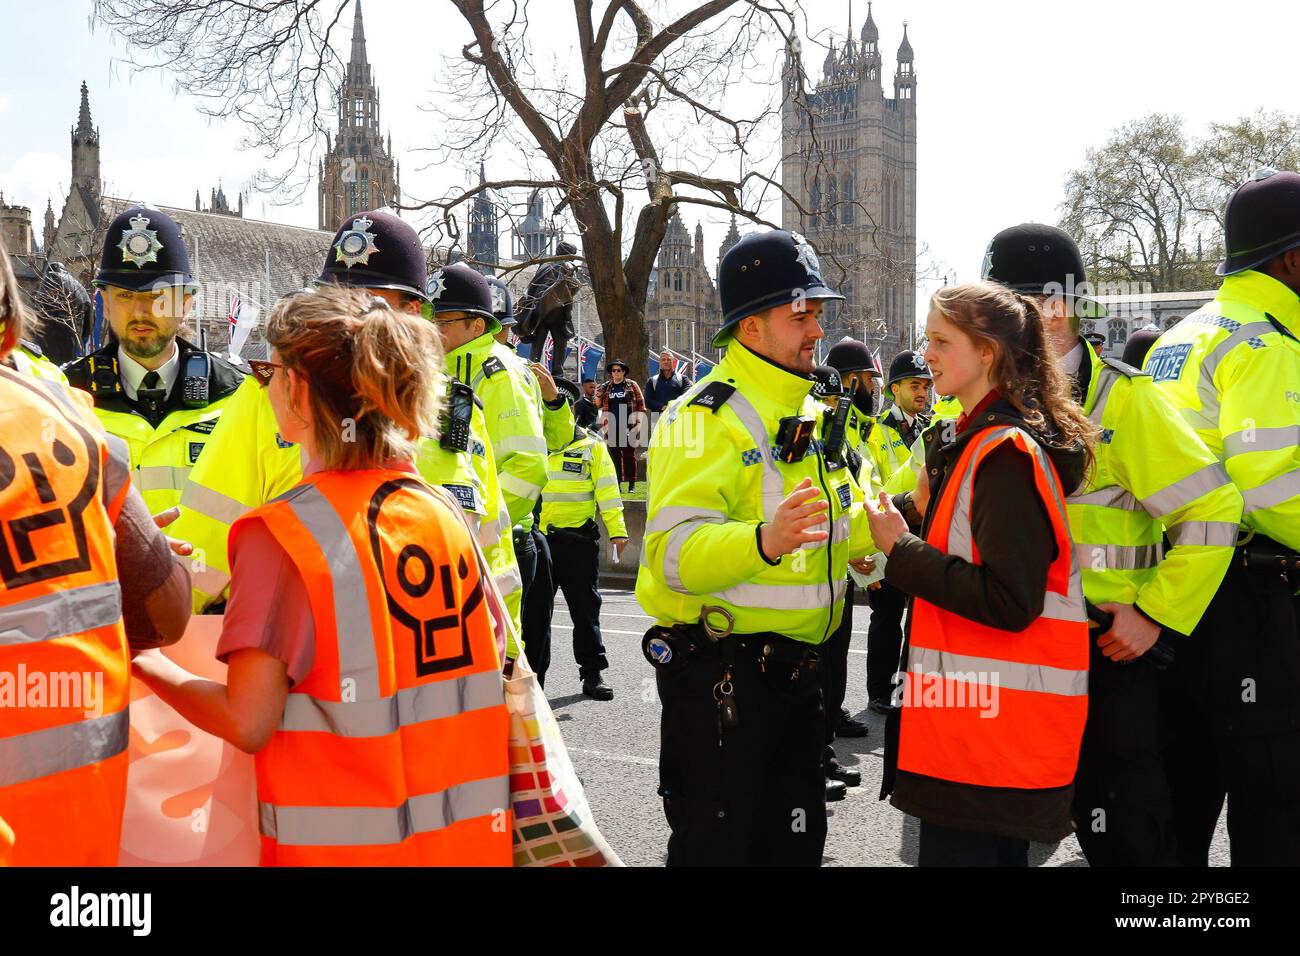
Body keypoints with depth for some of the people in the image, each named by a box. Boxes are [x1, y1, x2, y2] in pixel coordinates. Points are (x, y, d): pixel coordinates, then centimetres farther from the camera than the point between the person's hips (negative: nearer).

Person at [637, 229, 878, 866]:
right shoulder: (704, 418, -15)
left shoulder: (813, 418, 12)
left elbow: (839, 530, 22)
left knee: (795, 842, 20)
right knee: (715, 845, 4)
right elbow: (672, 553, -26)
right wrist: (764, 542, -42)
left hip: (796, 668, 8)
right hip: (717, 675, -8)